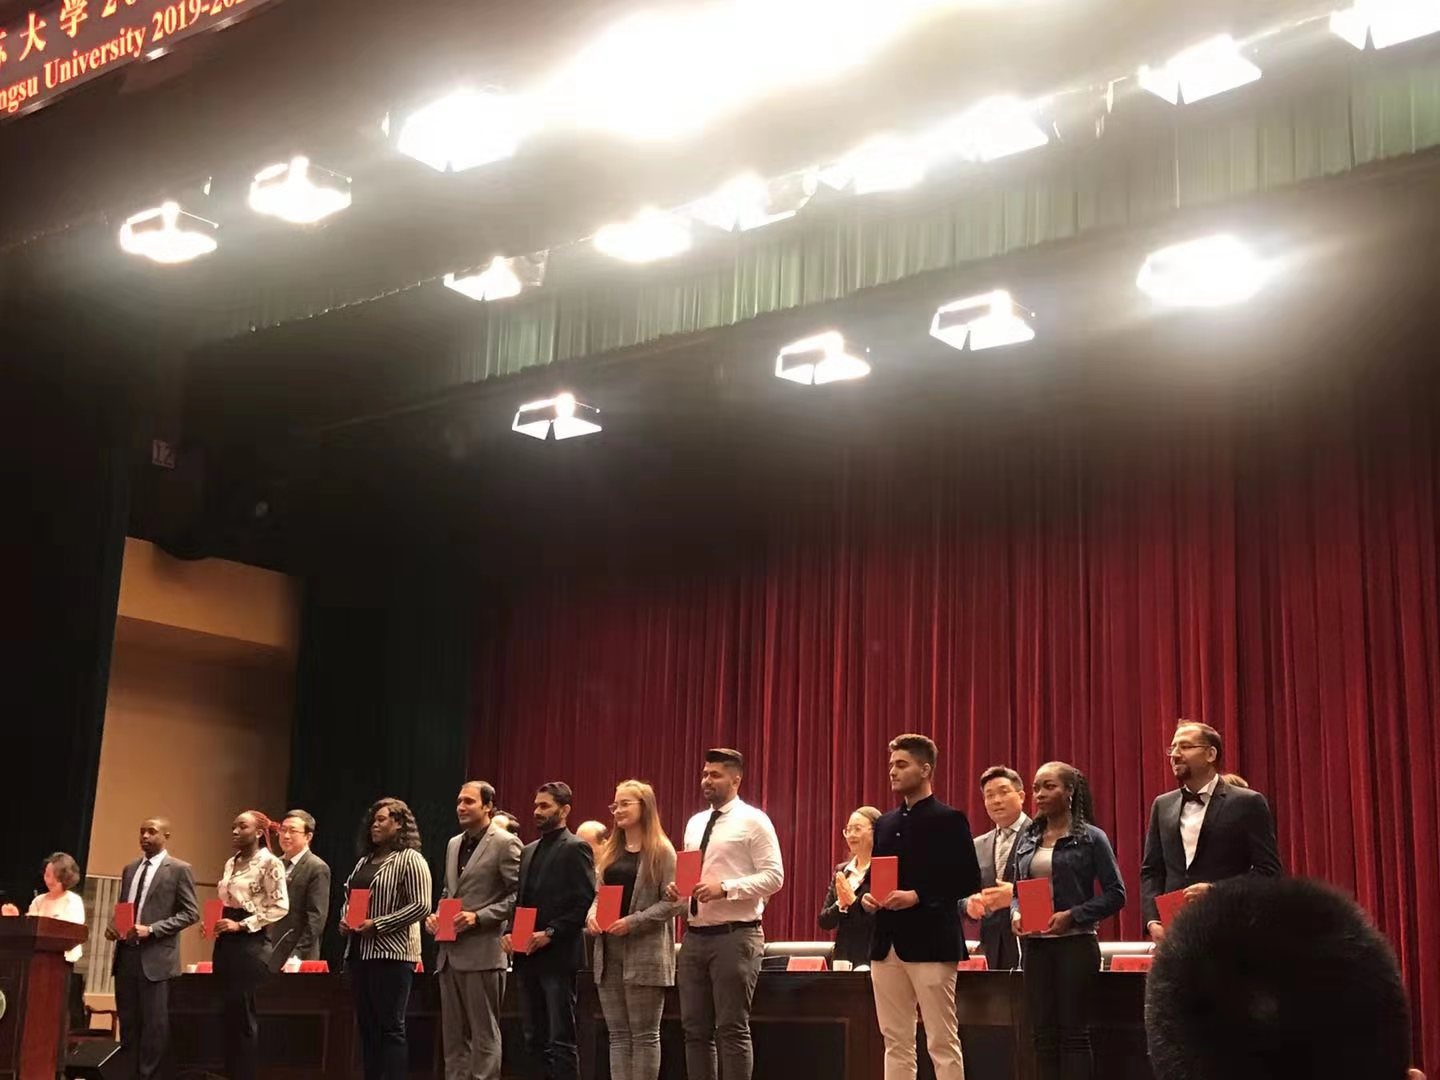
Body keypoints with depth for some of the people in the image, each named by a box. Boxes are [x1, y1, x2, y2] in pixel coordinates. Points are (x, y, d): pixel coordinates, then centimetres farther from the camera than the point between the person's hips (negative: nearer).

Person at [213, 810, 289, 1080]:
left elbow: (280, 906, -14)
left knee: (244, 1016, -5)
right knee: (228, 1015, 8)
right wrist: (215, 922, 5)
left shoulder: (269, 862, -8)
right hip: (226, 943, 7)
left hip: (251, 944, -7)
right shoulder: (230, 863, 14)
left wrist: (241, 925, -16)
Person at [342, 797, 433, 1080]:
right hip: (359, 951, 8)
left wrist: (377, 925, -17)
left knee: (391, 1027, -6)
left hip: (392, 953, -8)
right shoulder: (365, 861, 17)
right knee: (367, 1026, 10)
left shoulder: (410, 859, -6)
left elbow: (421, 906, -14)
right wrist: (345, 920, 3)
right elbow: (350, 899, 25)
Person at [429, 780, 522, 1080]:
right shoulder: (454, 844, 18)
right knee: (453, 1035, 11)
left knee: (484, 1033, -3)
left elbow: (519, 896, -12)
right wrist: (435, 915, 6)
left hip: (482, 952, -8)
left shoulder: (506, 844, -6)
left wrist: (478, 917, -18)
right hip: (450, 953, 8)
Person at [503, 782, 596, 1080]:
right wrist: (509, 932, 3)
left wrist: (550, 933, -18)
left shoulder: (575, 849, -6)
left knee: (561, 1040, -5)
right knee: (534, 1038, 10)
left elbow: (585, 903, -13)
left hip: (557, 957, -8)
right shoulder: (529, 851, 18)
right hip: (528, 957, 8)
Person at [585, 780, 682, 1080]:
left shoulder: (661, 851, -5)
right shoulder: (609, 851, 14)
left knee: (644, 1035, -1)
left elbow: (674, 902, -11)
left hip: (645, 954, -6)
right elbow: (597, 894, 17)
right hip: (609, 953, 6)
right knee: (618, 1035, 8)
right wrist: (591, 915, -5)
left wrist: (633, 922, -19)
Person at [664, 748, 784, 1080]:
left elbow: (773, 876, -11)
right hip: (695, 936, 7)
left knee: (732, 1029, -5)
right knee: (695, 1029, 9)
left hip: (735, 937, -7)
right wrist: (676, 890, 1)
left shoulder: (753, 820, -5)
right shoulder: (695, 823, 16)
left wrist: (725, 888, -21)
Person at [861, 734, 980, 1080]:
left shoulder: (948, 819, -4)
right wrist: (866, 896, 0)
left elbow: (968, 881, -10)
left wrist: (918, 896, -19)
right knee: (896, 1042, 9)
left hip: (930, 944, -7)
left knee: (942, 1043, -3)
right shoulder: (885, 823, 16)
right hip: (887, 944, 7)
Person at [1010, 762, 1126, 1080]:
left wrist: (1072, 916, -16)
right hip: (1035, 945, 5)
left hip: (1075, 944, -5)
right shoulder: (1026, 840, 12)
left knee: (1074, 1033, -2)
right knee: (1043, 1035, 6)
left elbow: (1115, 894, -6)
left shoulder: (1091, 838, -3)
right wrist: (1015, 914, -5)